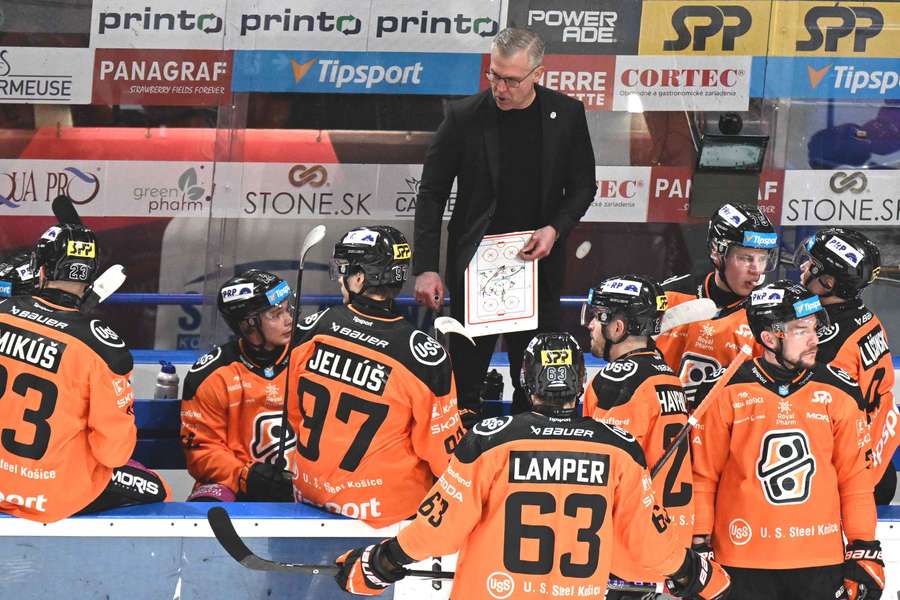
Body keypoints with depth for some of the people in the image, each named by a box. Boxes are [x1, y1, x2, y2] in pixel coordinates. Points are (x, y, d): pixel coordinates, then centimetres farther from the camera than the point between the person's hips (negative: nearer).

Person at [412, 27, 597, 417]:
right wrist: (426, 268, -11)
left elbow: (582, 186, 9)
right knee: (465, 371, -1)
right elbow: (431, 194, -3)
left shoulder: (566, 115, -1)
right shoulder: (464, 117, -7)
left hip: (538, 259, 1)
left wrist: (555, 229, -10)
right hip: (474, 262, -1)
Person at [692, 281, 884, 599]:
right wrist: (698, 546, 1)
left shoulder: (838, 393, 5)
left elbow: (855, 477, 9)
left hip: (820, 564, 2)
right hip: (743, 562, -2)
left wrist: (864, 549, 6)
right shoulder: (726, 393, -2)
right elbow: (702, 475, 3)